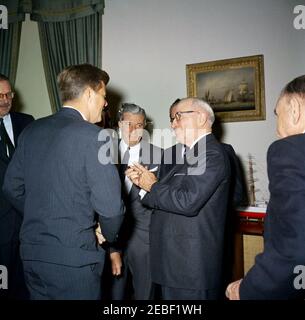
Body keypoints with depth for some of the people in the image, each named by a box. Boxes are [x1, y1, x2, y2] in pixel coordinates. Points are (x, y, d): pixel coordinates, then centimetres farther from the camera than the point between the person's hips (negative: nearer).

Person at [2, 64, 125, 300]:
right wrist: (109, 236, 2)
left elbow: (12, 187, 12)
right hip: (73, 257, -6)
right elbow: (110, 206, -18)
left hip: (31, 252, 7)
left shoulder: (32, 130, 4)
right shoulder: (91, 135, -15)